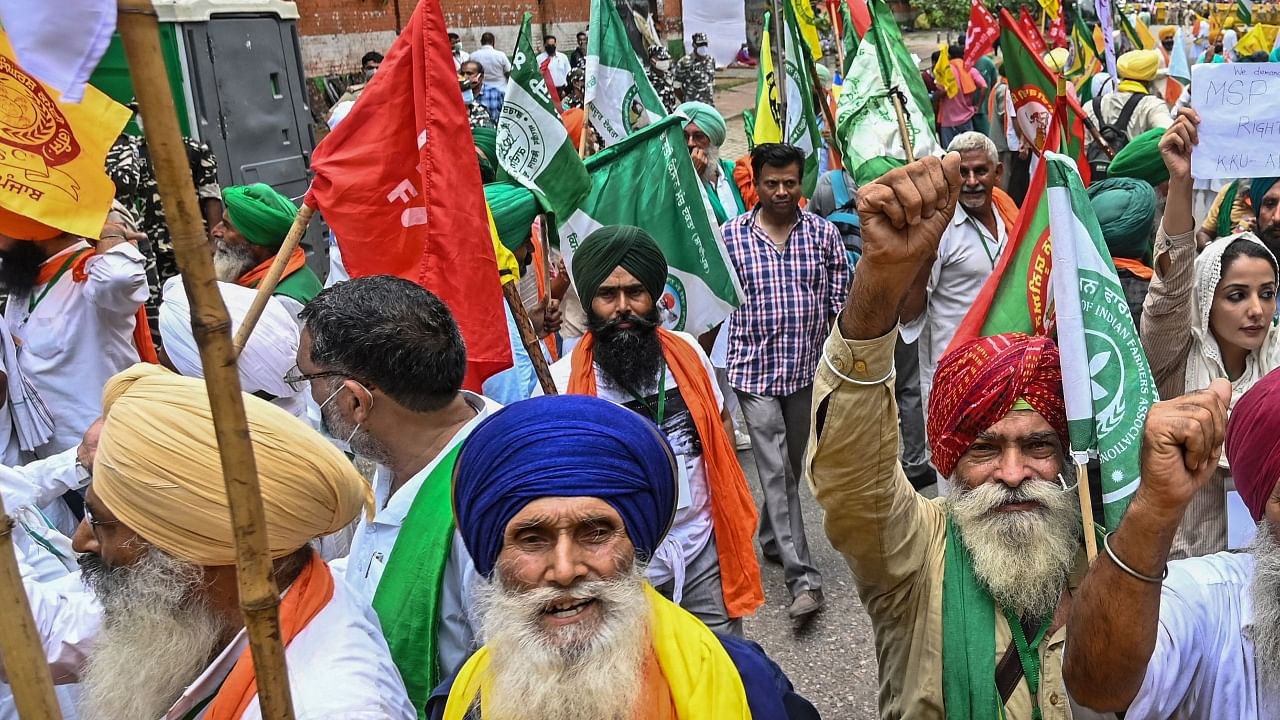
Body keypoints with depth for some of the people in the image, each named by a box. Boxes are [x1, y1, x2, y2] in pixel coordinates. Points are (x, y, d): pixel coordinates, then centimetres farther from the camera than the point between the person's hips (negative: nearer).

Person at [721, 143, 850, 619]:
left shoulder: (823, 234, 2)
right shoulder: (730, 236, -2)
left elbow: (838, 303, 5)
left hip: (808, 369, 3)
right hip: (754, 369, -2)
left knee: (792, 465, 16)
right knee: (775, 470, -7)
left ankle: (772, 539, 40)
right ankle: (803, 578, -5)